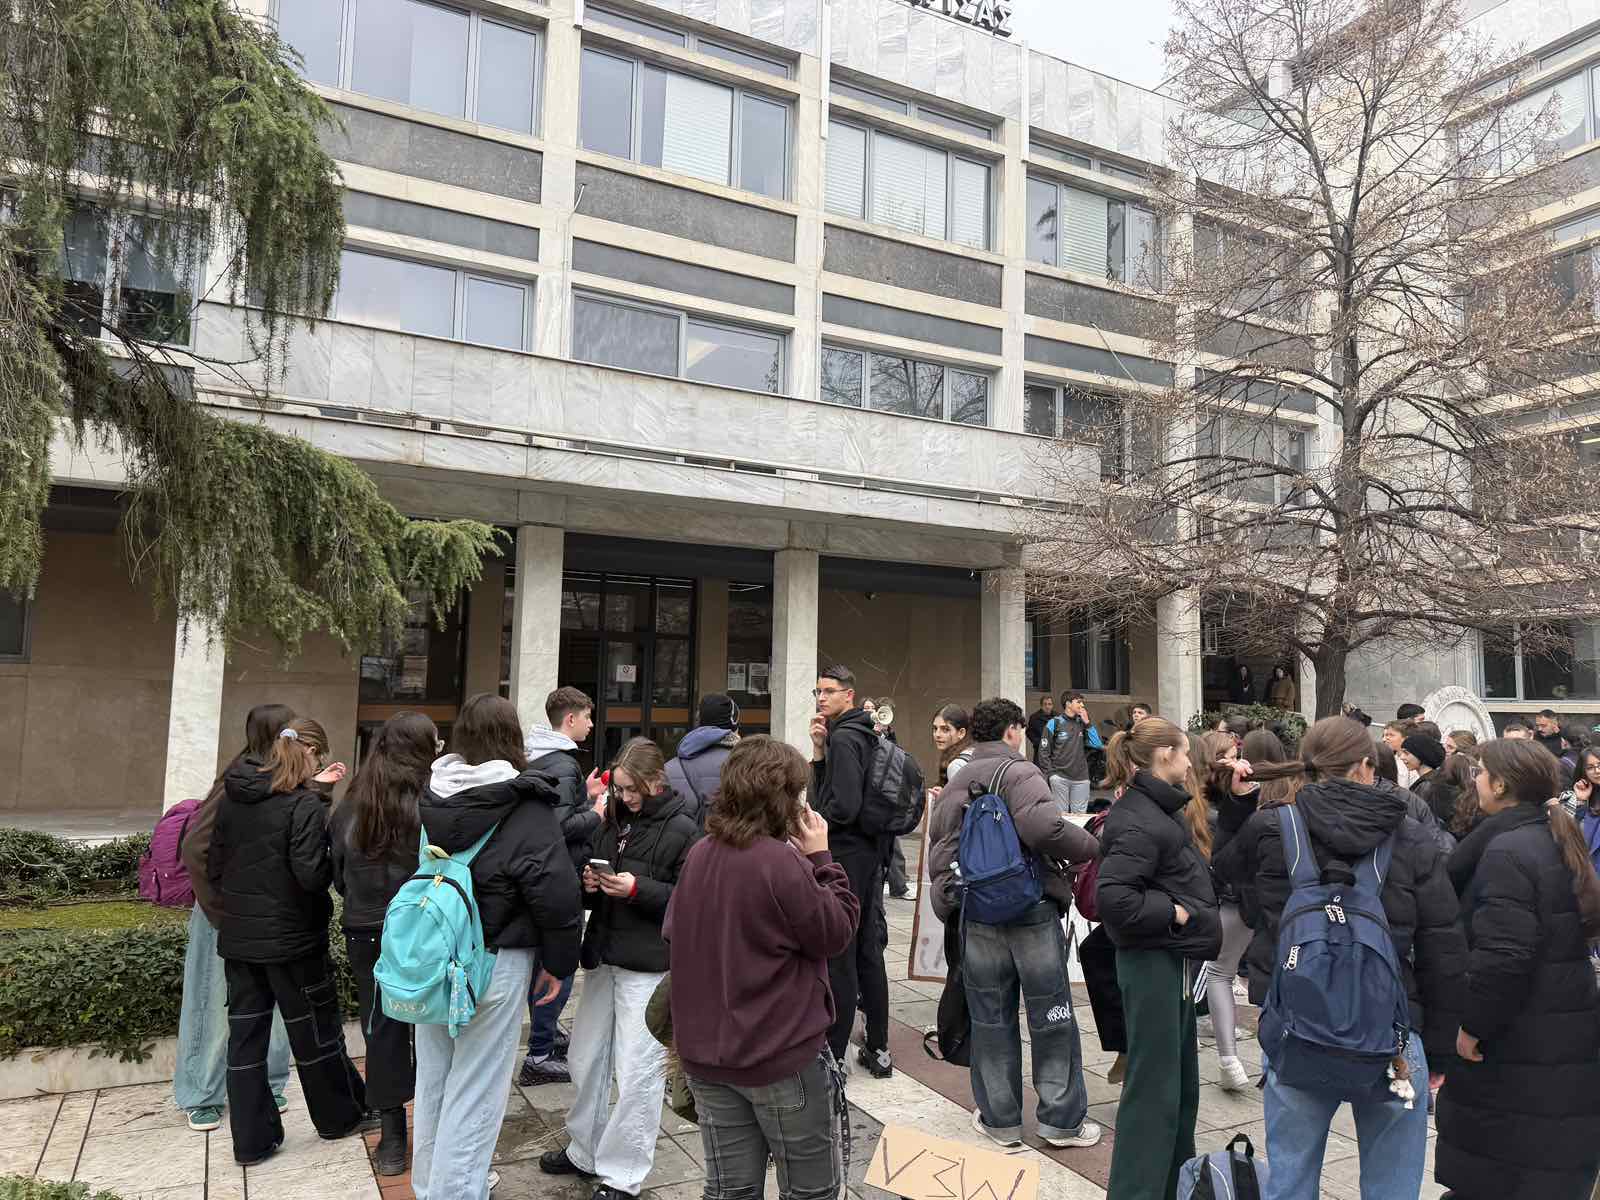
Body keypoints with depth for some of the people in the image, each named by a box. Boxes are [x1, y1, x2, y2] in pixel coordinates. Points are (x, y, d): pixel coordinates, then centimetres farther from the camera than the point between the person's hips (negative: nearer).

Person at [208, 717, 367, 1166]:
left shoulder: (231, 798, 3)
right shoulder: (304, 804, -18)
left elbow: (214, 868, 8)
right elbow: (311, 875, -23)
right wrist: (333, 860, -3)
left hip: (238, 937, 6)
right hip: (291, 937, -6)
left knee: (245, 1033, 12)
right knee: (314, 1028, 10)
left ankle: (251, 1140, 19)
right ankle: (339, 1116, 27)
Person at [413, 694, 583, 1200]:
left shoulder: (428, 797, -1)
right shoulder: (527, 808, -18)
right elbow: (557, 893, -20)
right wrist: (559, 963, -7)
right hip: (495, 962, -6)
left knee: (433, 1077, 20)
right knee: (475, 1087, 6)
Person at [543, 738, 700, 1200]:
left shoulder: (682, 829, -10)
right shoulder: (614, 822, 11)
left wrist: (637, 889, -22)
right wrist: (590, 885, -2)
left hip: (650, 968, -7)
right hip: (604, 958, 7)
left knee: (637, 1073, 0)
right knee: (585, 1059, 16)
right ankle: (585, 1151, 36)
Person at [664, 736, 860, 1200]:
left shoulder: (699, 855, 1)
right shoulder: (782, 862, -22)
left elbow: (672, 933, 12)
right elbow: (837, 932, -12)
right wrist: (821, 858, -7)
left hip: (705, 1052, 7)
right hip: (782, 1054, -6)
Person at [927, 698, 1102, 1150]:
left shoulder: (953, 787, 11)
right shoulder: (1019, 772, -10)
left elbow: (939, 856, 10)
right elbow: (1043, 826, -27)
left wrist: (949, 905, 16)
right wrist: (1090, 846, -13)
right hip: (1032, 909, -5)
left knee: (991, 1017, 13)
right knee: (1051, 1014, 9)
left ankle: (999, 1119, 22)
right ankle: (1062, 1118, 19)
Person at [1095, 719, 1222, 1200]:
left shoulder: (1162, 810, 10)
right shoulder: (1137, 821, -21)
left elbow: (1182, 877, 23)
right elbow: (1112, 898, -29)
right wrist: (1174, 912, -20)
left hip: (1174, 958, 10)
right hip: (1152, 961, -10)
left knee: (1182, 1080, 20)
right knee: (1153, 1086, -1)